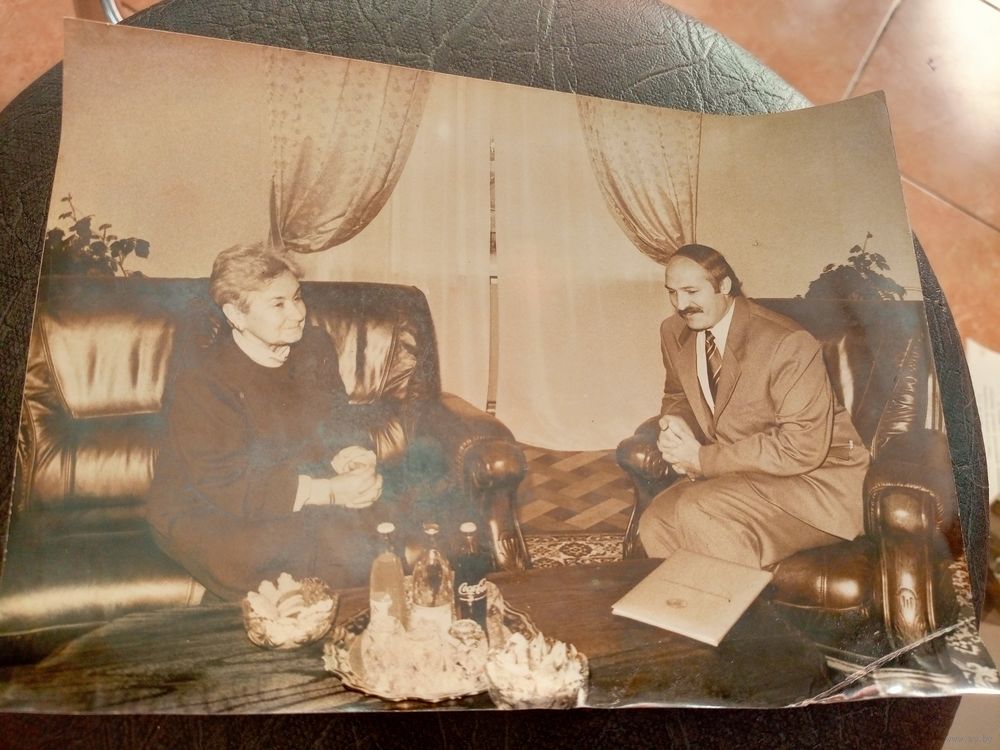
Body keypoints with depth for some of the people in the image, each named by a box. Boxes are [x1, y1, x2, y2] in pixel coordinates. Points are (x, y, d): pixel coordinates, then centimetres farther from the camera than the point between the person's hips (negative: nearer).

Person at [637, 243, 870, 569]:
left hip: (815, 476, -6)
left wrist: (704, 459, -24)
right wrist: (675, 424, -9)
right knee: (655, 523, -14)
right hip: (737, 471, 7)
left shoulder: (787, 344, -22)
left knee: (699, 512, -28)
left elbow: (803, 447, -24)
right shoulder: (674, 332, 0)